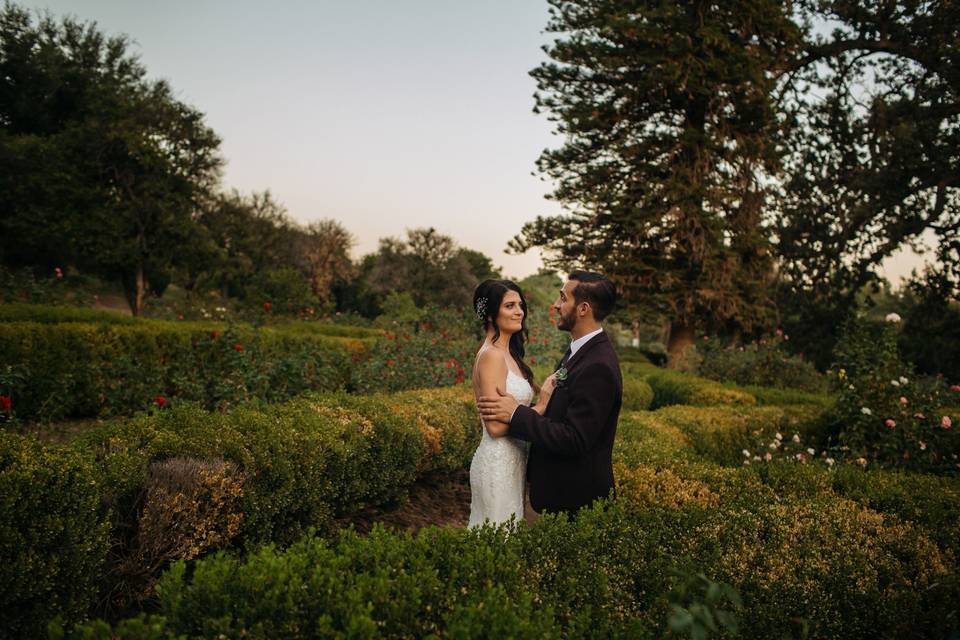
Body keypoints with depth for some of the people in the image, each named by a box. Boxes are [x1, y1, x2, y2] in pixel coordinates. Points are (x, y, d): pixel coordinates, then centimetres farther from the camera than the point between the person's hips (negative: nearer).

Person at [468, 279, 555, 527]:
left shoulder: (508, 353, 11)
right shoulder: (492, 355, -17)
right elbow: (495, 425, -21)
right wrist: (541, 405, -15)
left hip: (512, 459, 9)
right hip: (498, 462, -9)